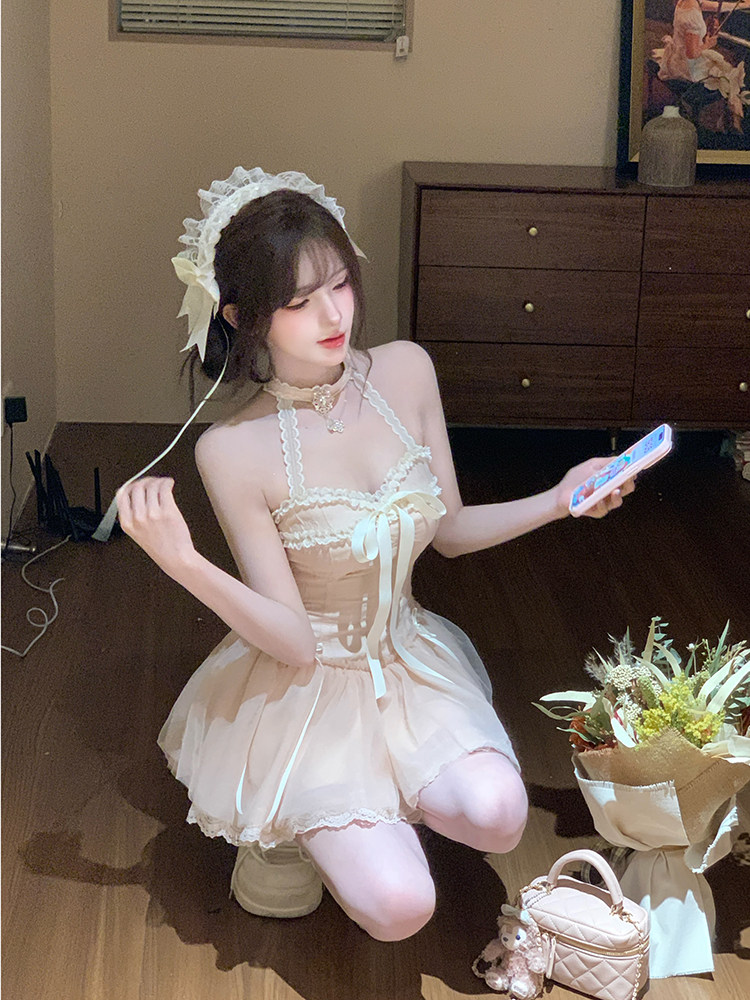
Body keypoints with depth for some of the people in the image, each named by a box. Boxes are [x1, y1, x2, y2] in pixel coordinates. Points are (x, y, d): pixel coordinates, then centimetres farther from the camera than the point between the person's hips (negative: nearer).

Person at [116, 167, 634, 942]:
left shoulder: (404, 371, -7)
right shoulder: (233, 451, -20)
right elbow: (294, 642, -18)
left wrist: (559, 501, -6)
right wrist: (181, 562, -32)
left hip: (409, 660, 4)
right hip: (307, 691, -4)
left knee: (496, 817, -24)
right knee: (397, 907, -20)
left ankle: (364, 804, 9)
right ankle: (293, 819, 12)